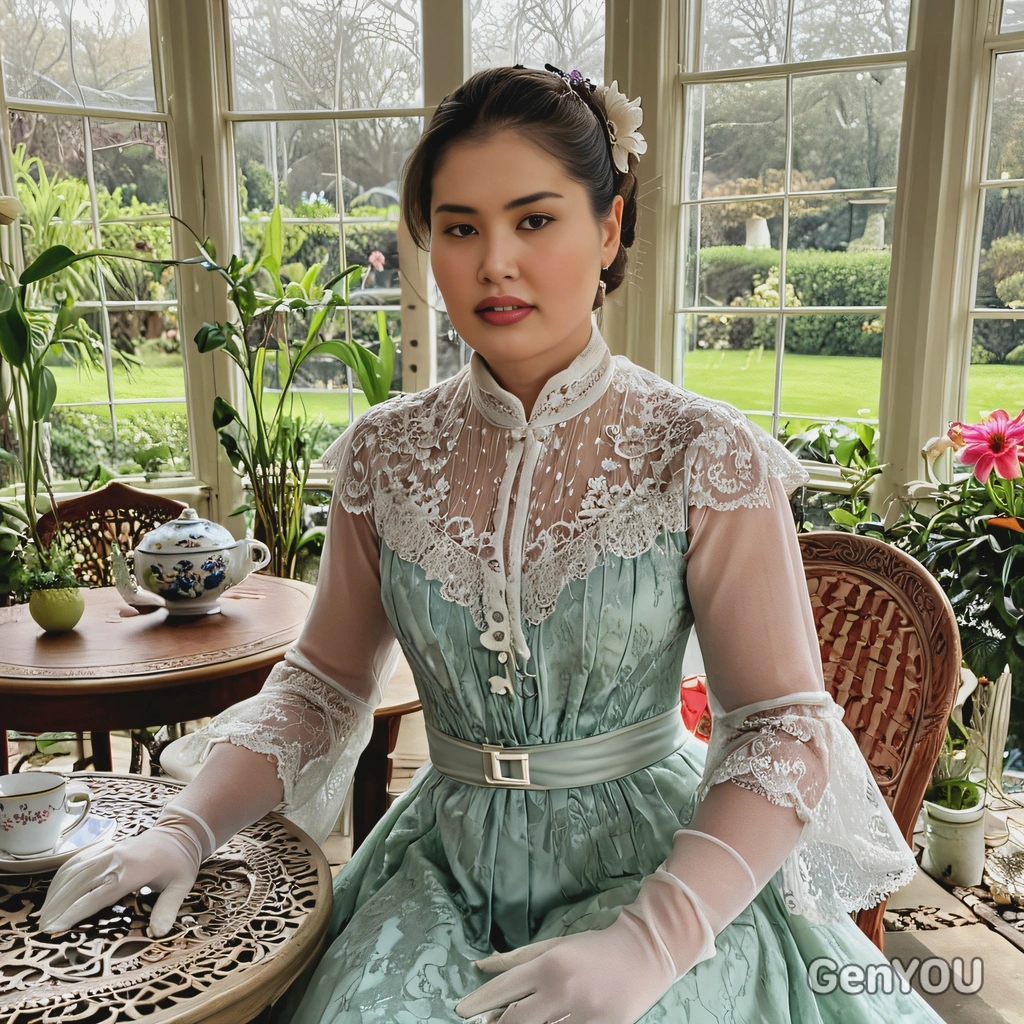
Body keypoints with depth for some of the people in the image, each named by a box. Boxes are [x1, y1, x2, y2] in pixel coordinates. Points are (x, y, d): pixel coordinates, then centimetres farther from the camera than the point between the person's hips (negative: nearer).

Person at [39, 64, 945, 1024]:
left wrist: (650, 941, -21)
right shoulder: (386, 454, -3)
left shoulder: (702, 458, -13)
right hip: (445, 865, 3)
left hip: (653, 870, -2)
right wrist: (186, 826, -7)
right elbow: (322, 682, 6)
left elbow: (785, 727, -11)